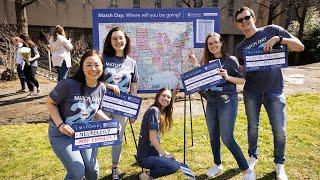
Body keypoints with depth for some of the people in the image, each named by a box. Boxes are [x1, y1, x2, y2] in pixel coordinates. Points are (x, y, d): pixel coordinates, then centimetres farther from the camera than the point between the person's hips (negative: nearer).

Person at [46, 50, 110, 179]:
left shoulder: (101, 88, -5)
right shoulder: (69, 84, -24)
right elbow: (50, 103, -11)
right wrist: (60, 124, -21)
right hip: (62, 134, -4)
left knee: (92, 169, 5)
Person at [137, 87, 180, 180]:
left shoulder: (161, 112, 6)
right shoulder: (154, 110, -19)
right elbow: (152, 138, -20)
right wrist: (164, 154, -11)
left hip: (152, 152, 9)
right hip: (146, 157, -9)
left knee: (173, 160, 19)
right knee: (175, 166, -20)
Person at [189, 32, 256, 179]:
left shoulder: (231, 60, -4)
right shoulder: (208, 61, 11)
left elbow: (243, 80, -5)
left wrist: (227, 77, -20)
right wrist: (195, 63, 6)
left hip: (227, 101, -6)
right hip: (211, 102, 6)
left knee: (227, 138, -7)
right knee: (213, 137, 12)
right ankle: (217, 165, 32)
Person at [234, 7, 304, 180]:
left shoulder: (272, 30, -1)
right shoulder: (240, 47, 7)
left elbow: (300, 46, -4)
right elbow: (242, 72, 7)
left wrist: (278, 39, -19)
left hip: (274, 91, -2)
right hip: (251, 92, 3)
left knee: (280, 130, -1)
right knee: (253, 127, 13)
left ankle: (279, 164, 20)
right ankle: (253, 156, 34)